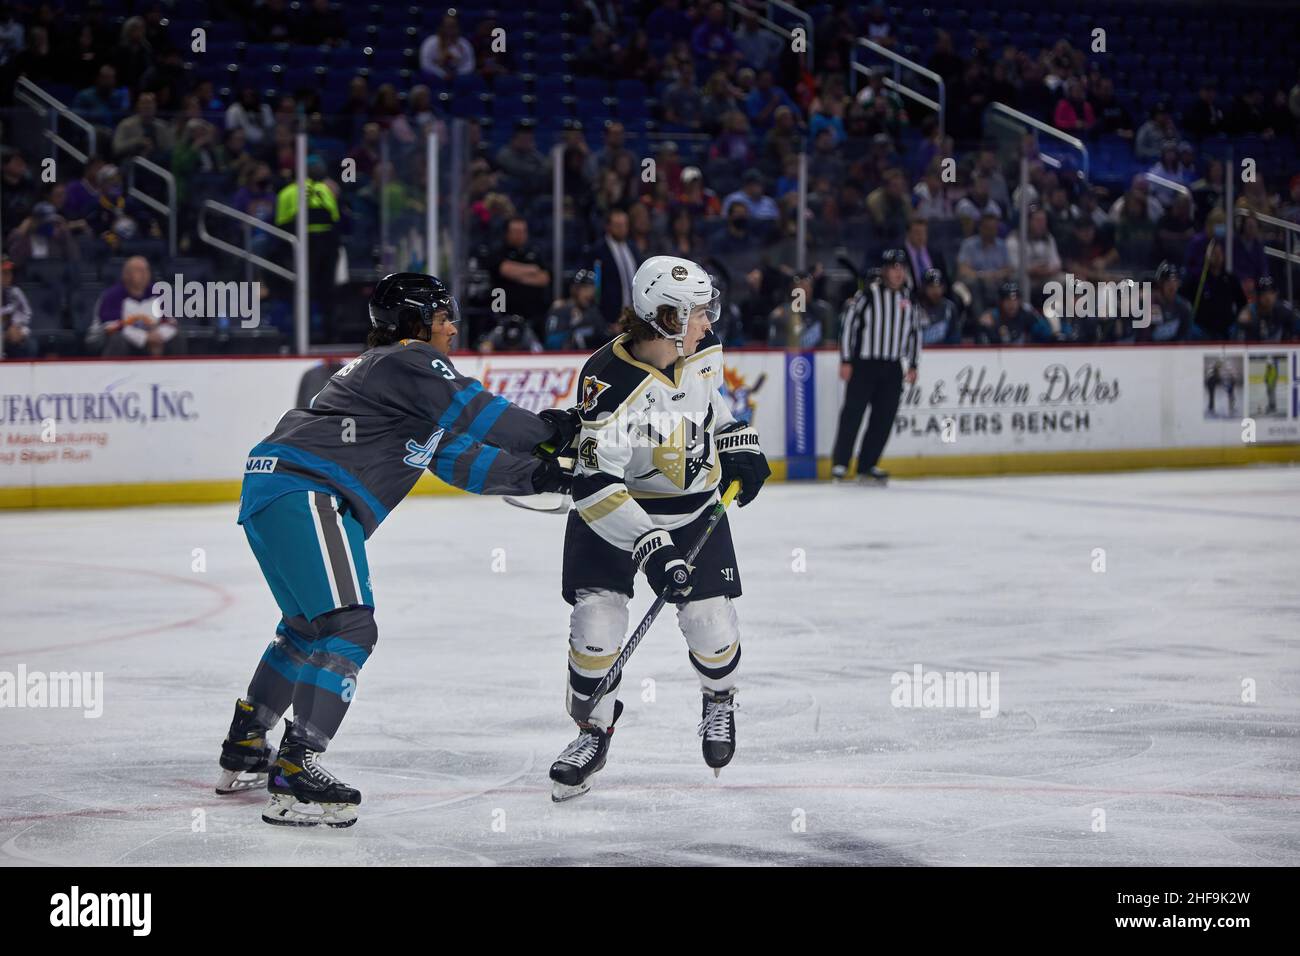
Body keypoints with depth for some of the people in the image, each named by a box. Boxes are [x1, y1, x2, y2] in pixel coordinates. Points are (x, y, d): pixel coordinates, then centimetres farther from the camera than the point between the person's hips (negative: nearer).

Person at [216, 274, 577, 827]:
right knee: (348, 629, -17)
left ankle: (244, 751, 36)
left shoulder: (397, 369, 30)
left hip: (271, 491, 11)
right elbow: (476, 415, -8)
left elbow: (460, 457, 29)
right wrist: (548, 430, 7)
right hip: (303, 492, -11)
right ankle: (294, 779, -25)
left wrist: (536, 476, 23)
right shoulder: (410, 361, -2)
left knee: (310, 626, 27)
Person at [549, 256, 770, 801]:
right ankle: (594, 730, 11)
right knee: (597, 617, -13)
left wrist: (737, 441, 9)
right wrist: (648, 548, -39)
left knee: (710, 623, -3)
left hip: (694, 508, 4)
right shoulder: (608, 385, -31)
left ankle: (719, 700, 31)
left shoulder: (701, 349, -10)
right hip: (618, 509, -4)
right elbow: (595, 487, -33)